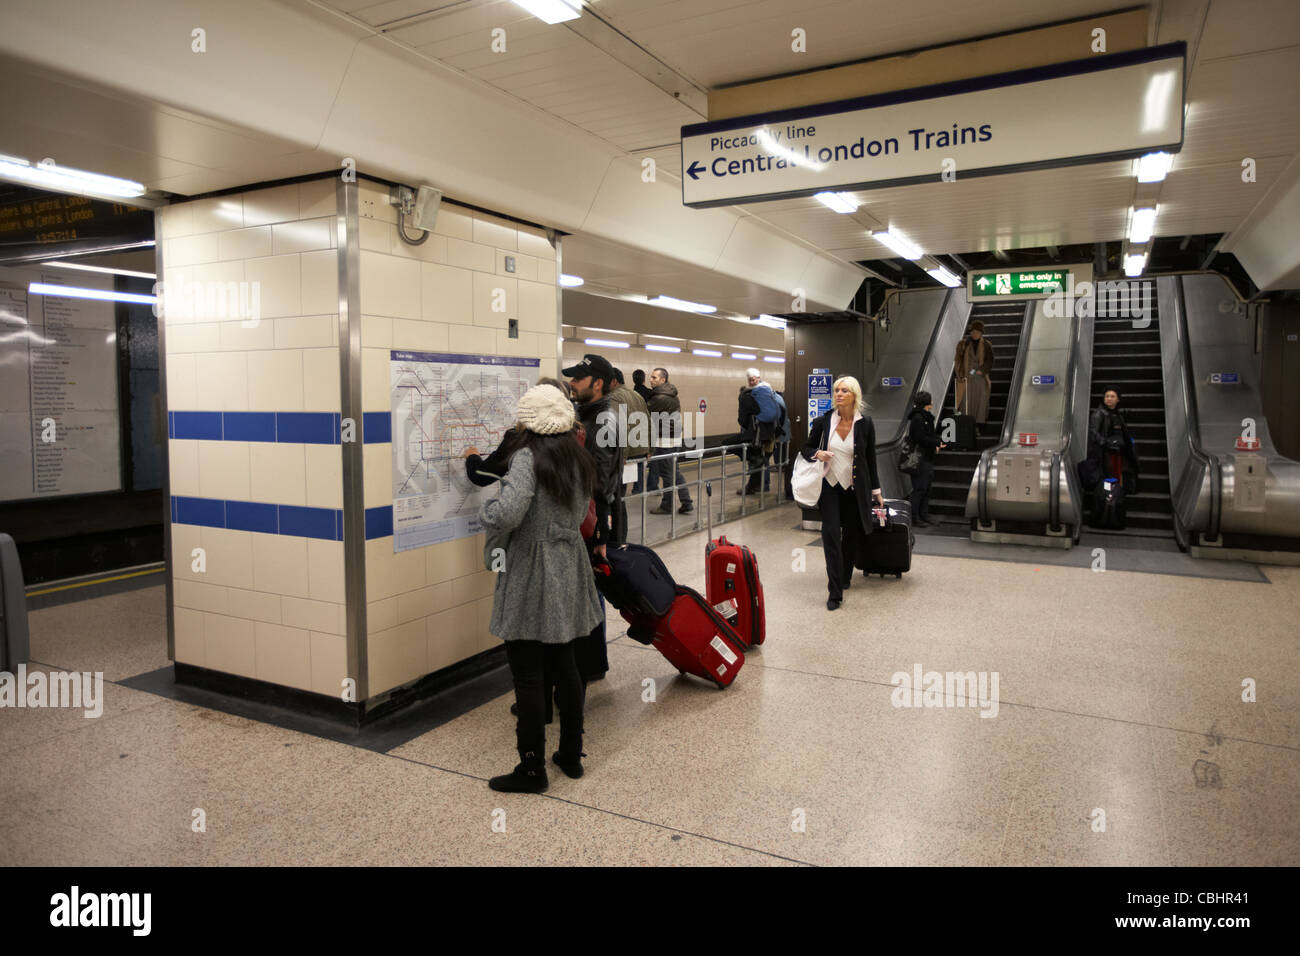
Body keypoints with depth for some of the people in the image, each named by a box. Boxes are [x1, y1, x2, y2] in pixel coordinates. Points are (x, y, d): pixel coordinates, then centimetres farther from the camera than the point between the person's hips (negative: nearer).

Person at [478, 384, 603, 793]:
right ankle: (571, 755, 28)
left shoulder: (528, 459, -16)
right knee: (564, 664, 17)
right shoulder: (578, 459, 8)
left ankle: (532, 768, 12)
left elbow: (507, 514, -28)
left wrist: (484, 509, -9)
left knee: (527, 675, 2)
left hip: (532, 575, -8)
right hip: (569, 570, 8)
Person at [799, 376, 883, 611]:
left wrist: (876, 490, 7)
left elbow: (871, 459, 4)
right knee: (831, 534, -10)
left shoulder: (865, 424, -4)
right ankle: (835, 591, -6)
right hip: (830, 486, 0)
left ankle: (845, 575, 38)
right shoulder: (823, 422, -4)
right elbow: (806, 449, 8)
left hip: (855, 488, 1)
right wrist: (817, 454, -15)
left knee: (852, 534, 10)